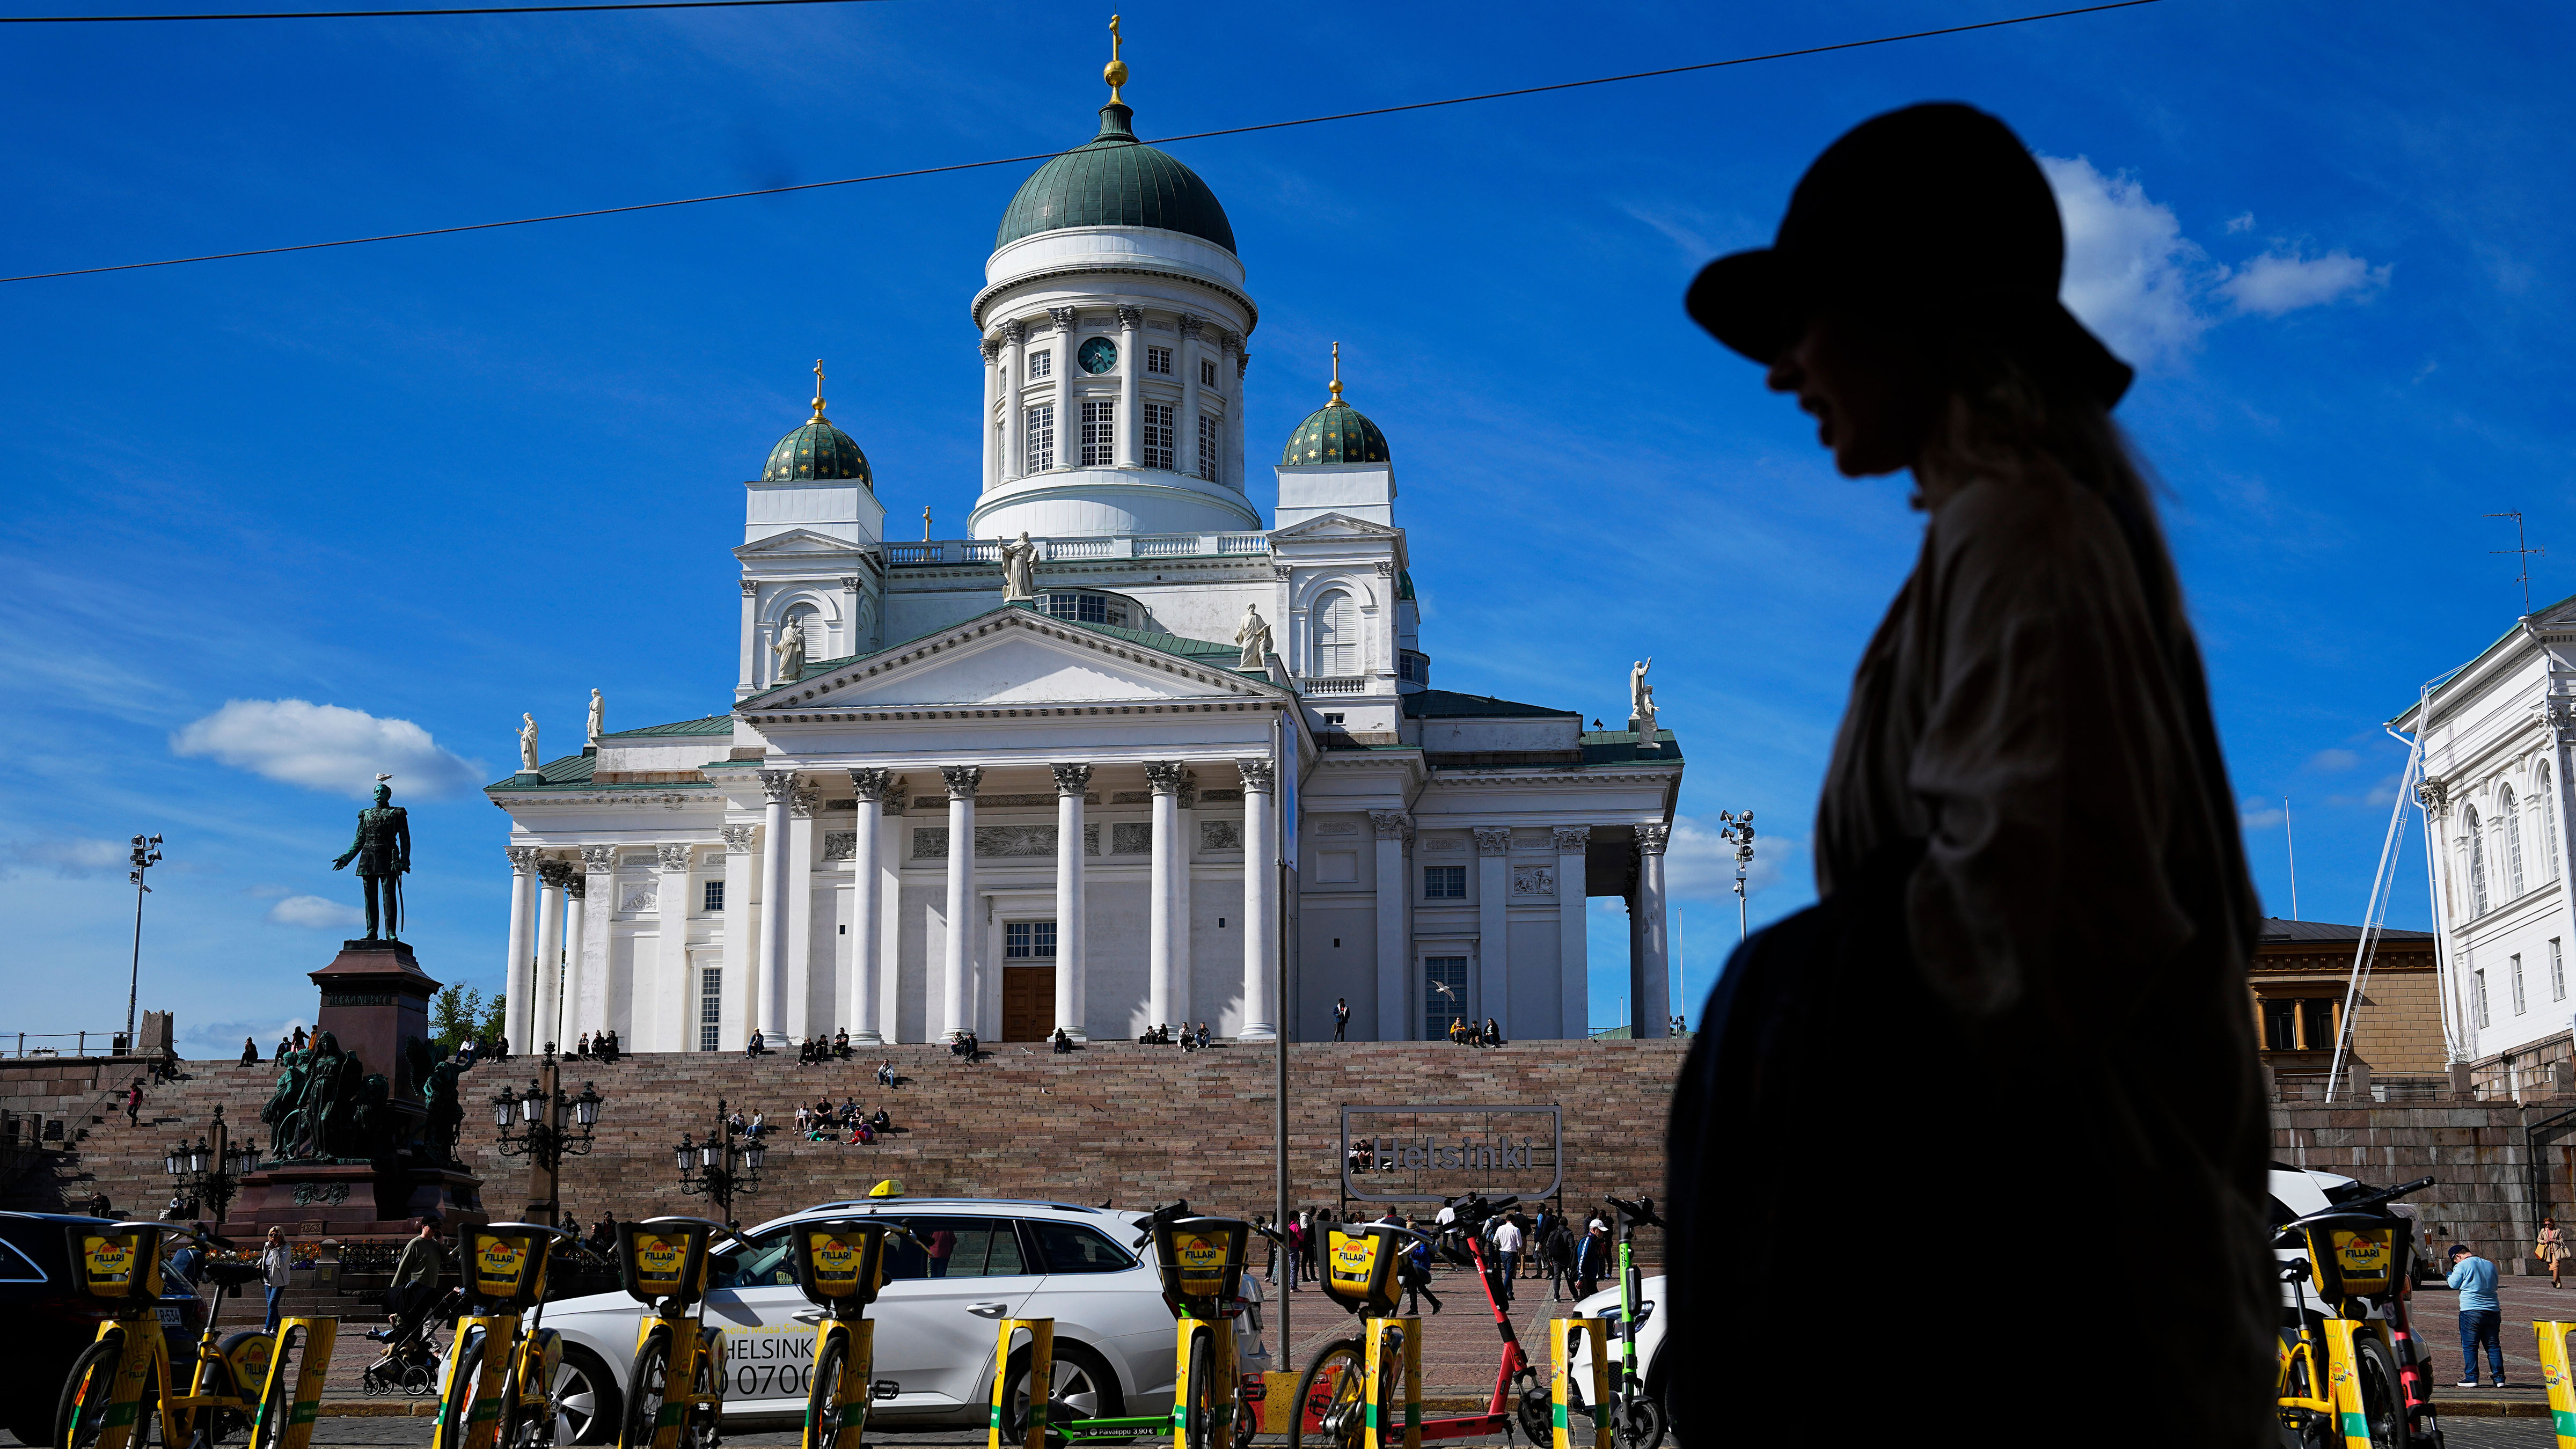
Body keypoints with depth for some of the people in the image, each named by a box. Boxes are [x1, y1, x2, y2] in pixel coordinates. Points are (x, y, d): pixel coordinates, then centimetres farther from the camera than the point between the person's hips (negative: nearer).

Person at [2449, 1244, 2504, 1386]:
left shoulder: (2462, 1266, -5)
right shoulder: (2491, 1265, 13)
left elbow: (2454, 1284, 0)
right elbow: (2494, 1285, 22)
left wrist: (2449, 1274, 19)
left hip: (2471, 1311, -5)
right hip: (2493, 1310, 5)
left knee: (2469, 1346, 1)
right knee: (2493, 1345, 10)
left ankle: (2471, 1378, 0)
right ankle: (2499, 1378, 6)